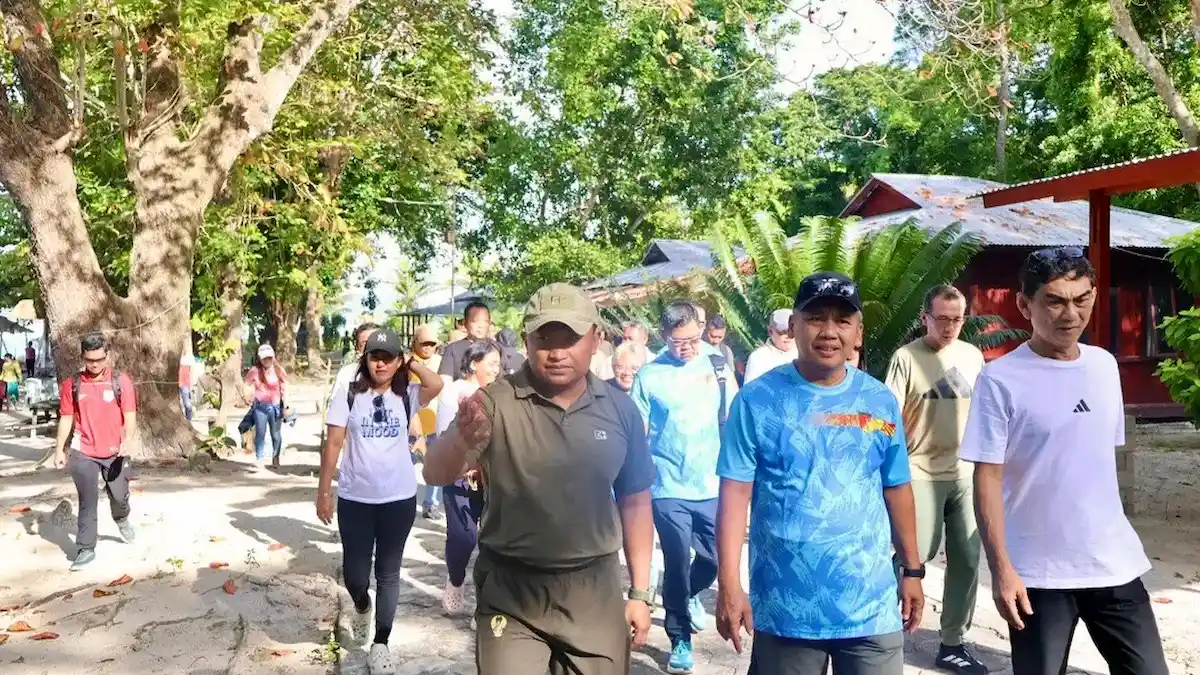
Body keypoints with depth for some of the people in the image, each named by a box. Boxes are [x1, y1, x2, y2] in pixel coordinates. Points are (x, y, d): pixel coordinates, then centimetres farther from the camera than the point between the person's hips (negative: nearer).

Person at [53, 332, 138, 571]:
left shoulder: (121, 381, -5)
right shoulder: (72, 384, -1)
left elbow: (130, 415, -7)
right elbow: (66, 418, 6)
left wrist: (128, 440, -24)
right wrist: (59, 450, 4)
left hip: (114, 452, 0)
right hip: (83, 453, 0)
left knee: (119, 496, 13)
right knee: (87, 502, 1)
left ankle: (122, 520, 46)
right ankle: (86, 550, 9)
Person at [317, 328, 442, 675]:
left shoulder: (405, 397, 0)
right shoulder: (349, 396, -2)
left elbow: (436, 385, -21)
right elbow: (333, 444, -2)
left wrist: (410, 362, -8)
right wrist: (324, 491, -4)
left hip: (399, 498, 0)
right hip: (355, 498, 0)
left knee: (388, 572, 8)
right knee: (354, 571, 8)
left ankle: (381, 644, 20)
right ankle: (362, 607, 42)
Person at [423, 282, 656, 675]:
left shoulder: (621, 411, -2)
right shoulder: (494, 404, -11)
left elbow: (634, 503, 6)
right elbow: (436, 475, -20)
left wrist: (640, 592, 6)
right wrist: (461, 440, -42)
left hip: (595, 592, 3)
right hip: (510, 594, -2)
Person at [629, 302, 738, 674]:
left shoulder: (718, 364, 0)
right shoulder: (649, 375, -5)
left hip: (713, 486, 2)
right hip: (668, 489, -2)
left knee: (716, 557, 9)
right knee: (677, 565, 4)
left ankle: (690, 595, 42)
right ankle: (680, 640, 22)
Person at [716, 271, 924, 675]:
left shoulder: (881, 402, 3)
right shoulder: (758, 399, -8)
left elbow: (896, 490, 12)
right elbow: (735, 495, -9)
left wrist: (912, 570, 14)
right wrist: (729, 586, -13)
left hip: (872, 607, 3)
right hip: (785, 610, -2)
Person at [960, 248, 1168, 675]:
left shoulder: (1104, 366, 6)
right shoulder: (1000, 379, -12)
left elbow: (1105, 455, 15)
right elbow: (987, 478, -13)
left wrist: (1110, 538, 15)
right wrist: (1001, 569, -17)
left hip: (1115, 562, 5)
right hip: (1038, 572, -5)